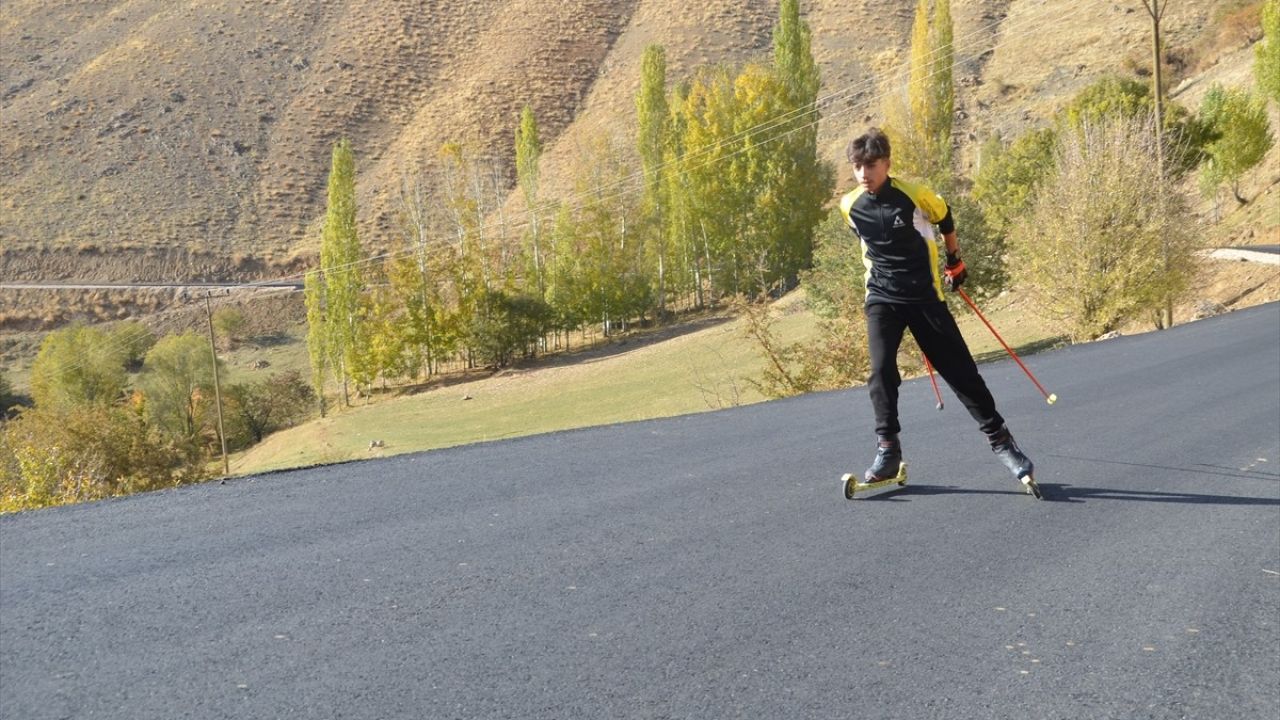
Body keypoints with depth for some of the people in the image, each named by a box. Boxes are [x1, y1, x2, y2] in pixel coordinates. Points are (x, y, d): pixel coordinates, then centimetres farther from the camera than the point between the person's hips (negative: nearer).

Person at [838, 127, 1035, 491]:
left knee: (960, 369, 1)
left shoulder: (915, 194, -11)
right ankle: (888, 451, -7)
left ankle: (999, 438, 15)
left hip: (925, 295, -2)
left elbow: (945, 218, 10)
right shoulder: (850, 207, -3)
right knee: (881, 371, -16)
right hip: (882, 298, 2)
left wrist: (954, 261, 19)